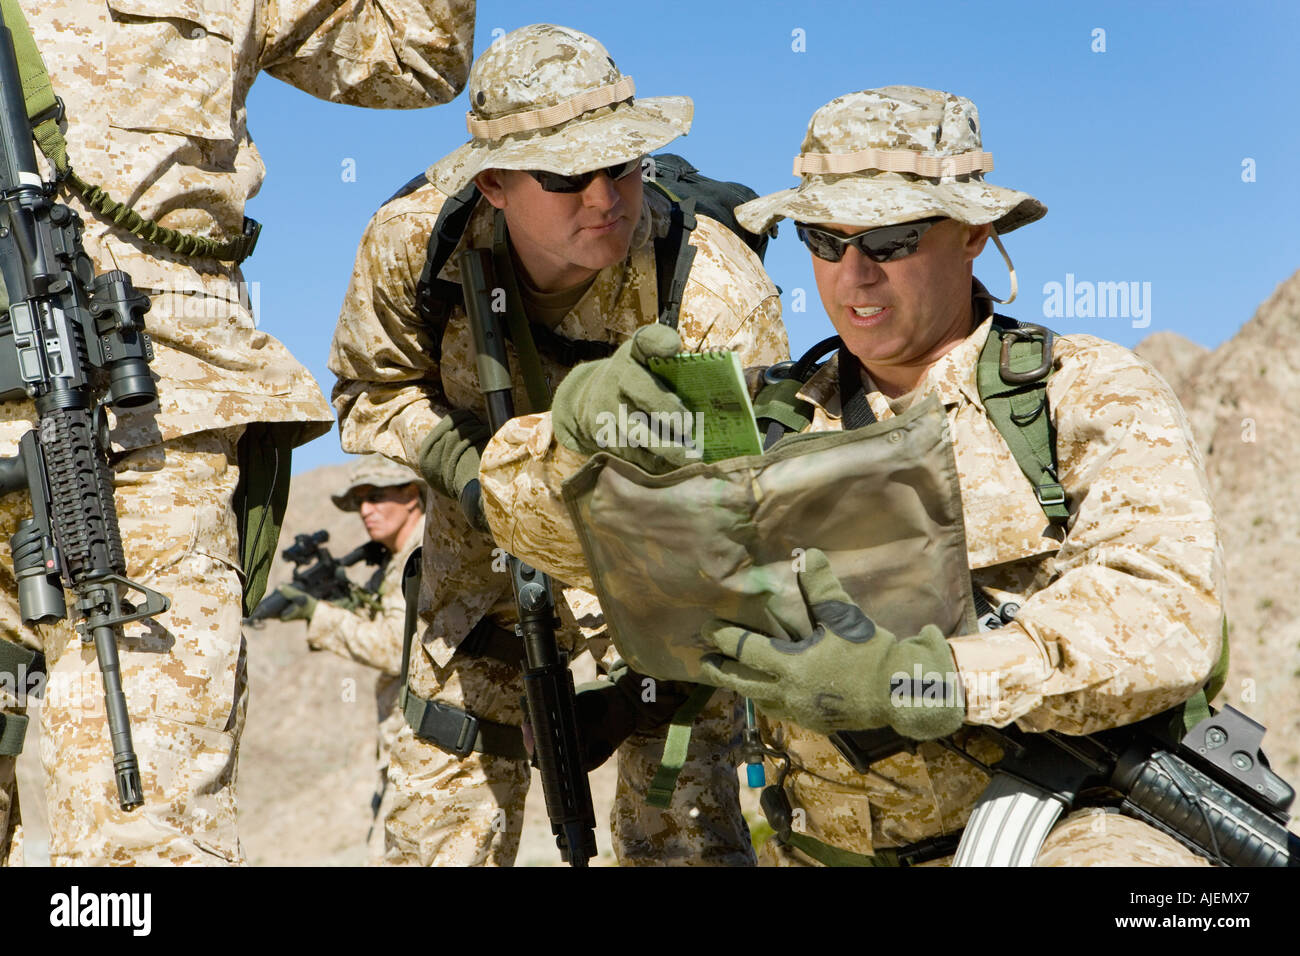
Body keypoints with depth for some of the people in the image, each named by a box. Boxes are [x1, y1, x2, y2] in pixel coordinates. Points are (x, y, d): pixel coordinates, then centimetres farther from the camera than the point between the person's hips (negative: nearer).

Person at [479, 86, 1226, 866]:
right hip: (828, 848, 5)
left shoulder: (1091, 396, -1)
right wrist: (588, 420, -14)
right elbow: (540, 519, 9)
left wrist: (920, 682, -27)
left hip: (1070, 829, -4)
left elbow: (1165, 611, -16)